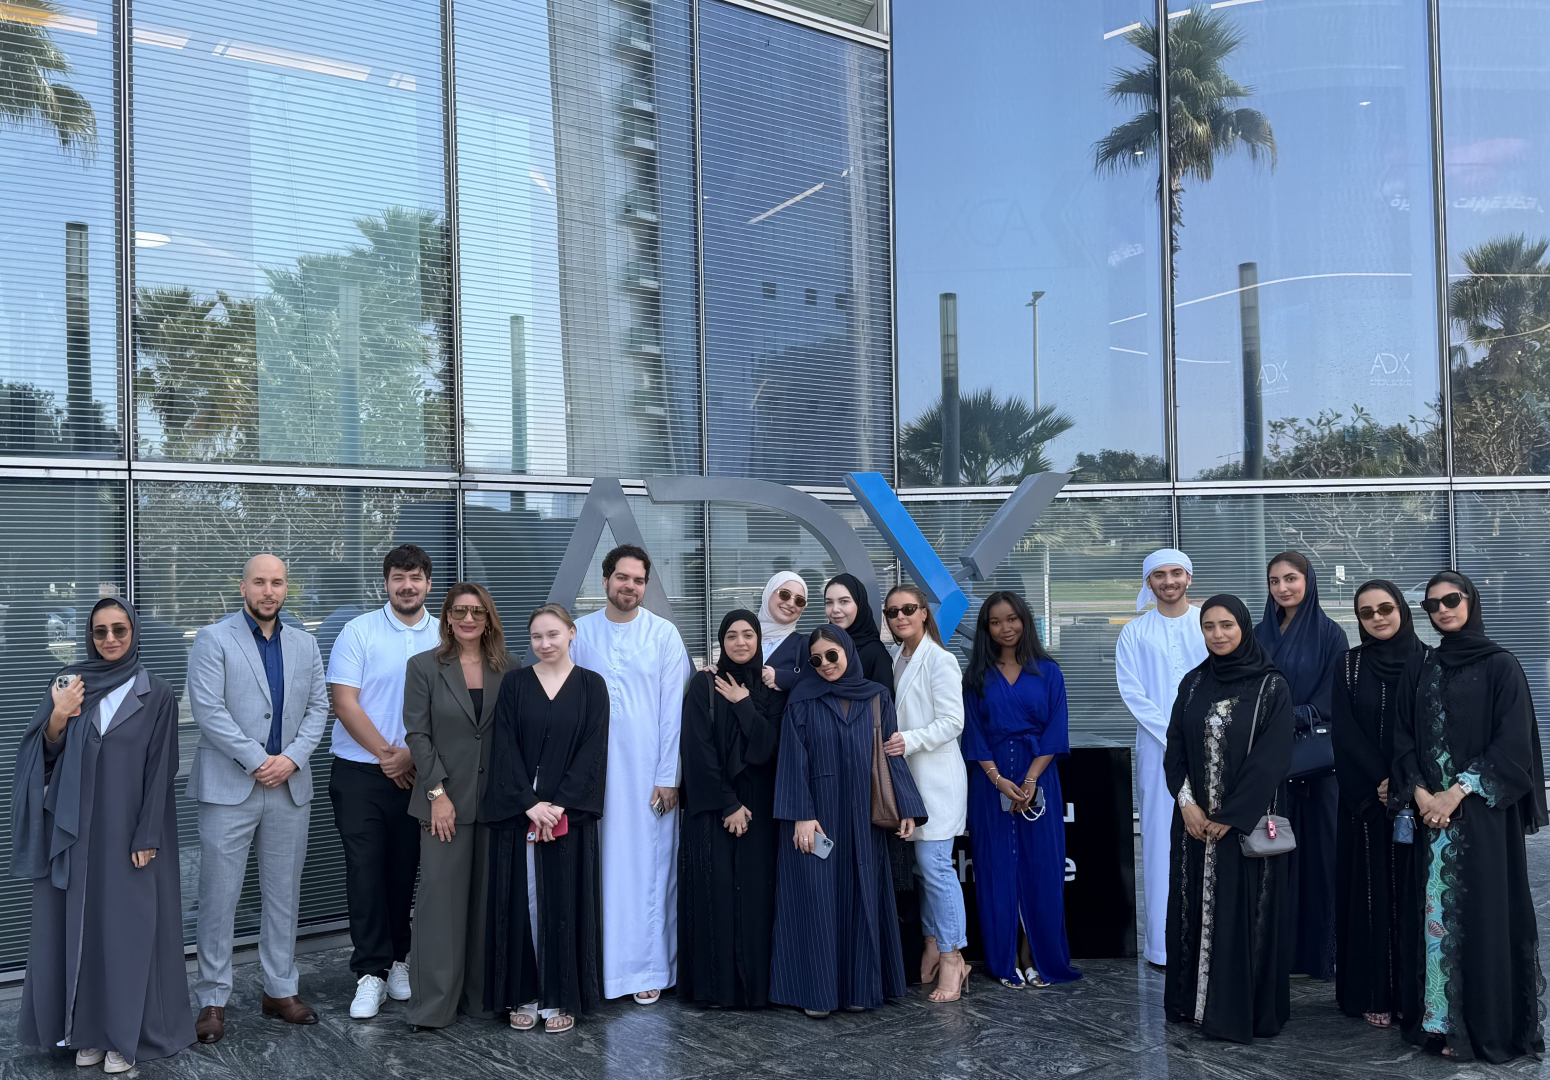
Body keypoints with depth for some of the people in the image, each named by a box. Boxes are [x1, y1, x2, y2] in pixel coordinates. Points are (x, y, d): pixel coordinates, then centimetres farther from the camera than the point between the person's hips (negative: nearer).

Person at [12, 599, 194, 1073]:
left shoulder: (156, 694, -3)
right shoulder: (68, 684, 5)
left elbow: (160, 772, -5)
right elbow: (44, 755, 3)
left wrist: (146, 837, -10)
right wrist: (57, 719, -16)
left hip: (128, 830, -3)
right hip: (75, 829, 3)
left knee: (129, 925, 2)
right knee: (77, 923, 7)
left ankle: (126, 1033, 13)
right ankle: (87, 1027, 20)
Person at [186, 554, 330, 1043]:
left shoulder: (304, 644, 12)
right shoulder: (214, 639, -3)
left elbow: (318, 706, 8)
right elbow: (208, 710, -11)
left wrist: (292, 757, -8)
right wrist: (258, 761, -14)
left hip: (290, 786, 4)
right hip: (229, 787, -4)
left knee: (284, 896, 10)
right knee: (219, 897, 1)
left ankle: (280, 990, 22)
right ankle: (213, 999, 12)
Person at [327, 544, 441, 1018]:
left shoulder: (443, 636, 4)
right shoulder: (359, 631, -2)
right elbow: (344, 702, -7)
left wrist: (410, 755, -9)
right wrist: (386, 754, -10)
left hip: (416, 773, 2)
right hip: (361, 772, -2)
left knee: (404, 868, 10)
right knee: (365, 868, -2)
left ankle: (397, 960, 24)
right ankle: (371, 973, 4)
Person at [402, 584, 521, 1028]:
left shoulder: (510, 669, 6)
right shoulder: (424, 666, 1)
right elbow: (418, 734, -3)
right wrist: (437, 792, -9)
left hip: (496, 802, 2)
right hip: (446, 800, -2)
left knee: (488, 898, 7)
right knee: (441, 896, -1)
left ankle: (483, 995, 18)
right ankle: (433, 1004, 8)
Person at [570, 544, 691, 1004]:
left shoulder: (664, 634, 1)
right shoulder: (581, 632, 6)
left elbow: (673, 709, -1)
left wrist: (669, 776, -6)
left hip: (647, 771, -1)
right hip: (593, 770, 1)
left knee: (648, 865, 1)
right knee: (598, 867, 4)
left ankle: (648, 967, 11)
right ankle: (597, 963, 15)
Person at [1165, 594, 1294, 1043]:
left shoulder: (1272, 686, -6)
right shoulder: (1193, 684, 7)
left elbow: (1272, 757, -12)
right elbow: (1175, 749, 6)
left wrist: (1230, 816, -15)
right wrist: (1187, 802, -9)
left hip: (1246, 823, -4)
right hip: (1195, 821, 4)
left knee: (1245, 910, 1)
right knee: (1195, 906, 9)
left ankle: (1244, 1008, 11)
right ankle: (1193, 1000, 20)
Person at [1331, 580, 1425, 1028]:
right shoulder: (1348, 666, 5)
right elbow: (1343, 732, -2)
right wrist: (1378, 782, -13)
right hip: (1364, 801, 0)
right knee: (1370, 889, 2)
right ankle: (1374, 993, 8)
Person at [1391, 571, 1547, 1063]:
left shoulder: (1500, 665, -3)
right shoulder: (1425, 672, 12)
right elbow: (1405, 737, 8)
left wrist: (1459, 791, -15)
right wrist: (1420, 792, -8)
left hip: (1484, 812, -4)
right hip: (1432, 812, 5)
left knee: (1483, 908, -3)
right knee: (1438, 910, 4)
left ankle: (1490, 1026, 6)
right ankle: (1442, 1021, 10)